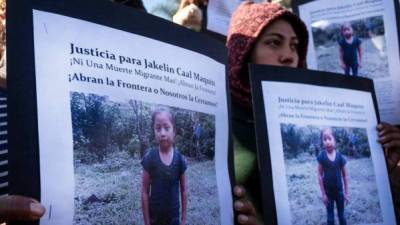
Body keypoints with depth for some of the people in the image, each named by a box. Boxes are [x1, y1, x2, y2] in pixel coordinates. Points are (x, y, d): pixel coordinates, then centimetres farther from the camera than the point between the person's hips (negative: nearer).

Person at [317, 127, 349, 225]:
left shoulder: (340, 156, -10)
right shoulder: (321, 156, -12)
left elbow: (345, 176, -2)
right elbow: (320, 176, -8)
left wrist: (346, 193, -1)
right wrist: (323, 194, -9)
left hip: (339, 190, 1)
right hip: (328, 191, -1)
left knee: (341, 215, 13)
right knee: (330, 217, 7)